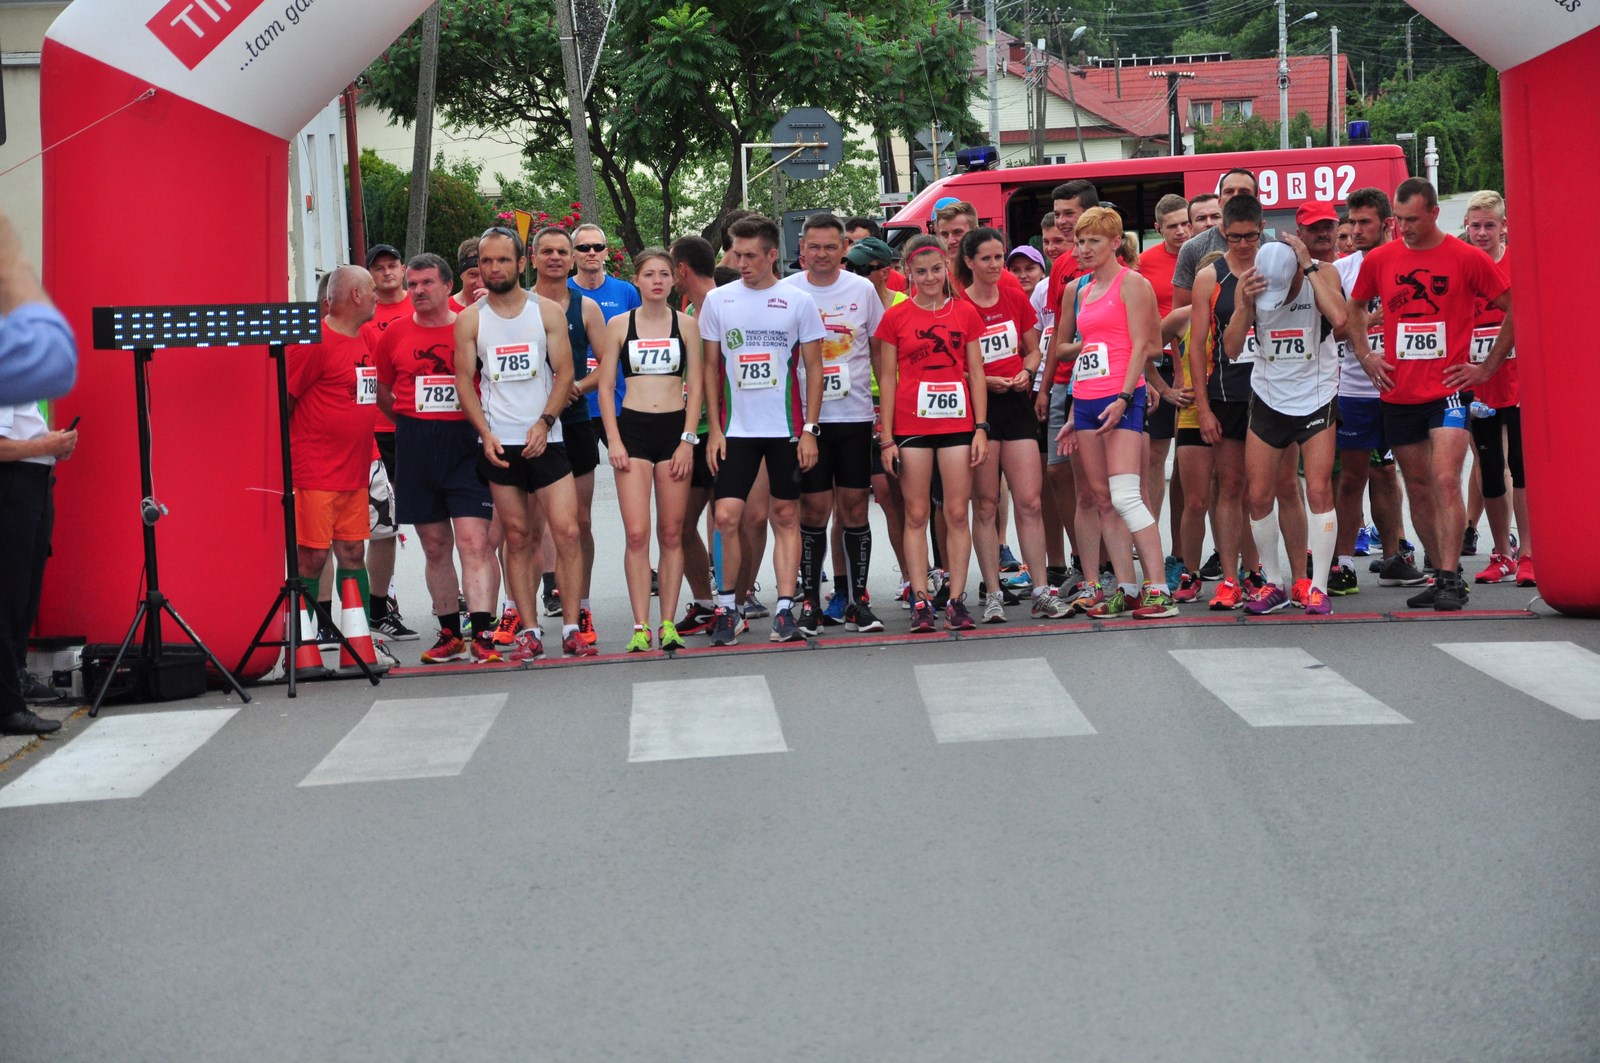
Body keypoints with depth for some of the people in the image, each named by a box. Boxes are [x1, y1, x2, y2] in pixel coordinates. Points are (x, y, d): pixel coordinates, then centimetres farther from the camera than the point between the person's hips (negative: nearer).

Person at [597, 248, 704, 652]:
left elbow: (695, 385, 5)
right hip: (633, 428, -1)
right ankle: (640, 626, -6)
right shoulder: (618, 325, 5)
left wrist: (687, 439, -4)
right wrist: (613, 440, -3)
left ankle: (668, 623, 8)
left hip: (675, 428, 1)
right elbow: (605, 386, 6)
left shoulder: (686, 324, 6)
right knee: (637, 533, -9)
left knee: (671, 533, 2)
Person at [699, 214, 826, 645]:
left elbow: (813, 368, 3)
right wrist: (714, 428, 1)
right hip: (736, 429, 1)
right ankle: (725, 607, 6)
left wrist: (810, 429, -5)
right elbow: (711, 367, 8)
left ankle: (785, 609, 6)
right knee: (727, 516, -6)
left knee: (786, 516, 3)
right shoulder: (717, 301, 4)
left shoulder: (798, 302, 0)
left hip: (786, 428, -1)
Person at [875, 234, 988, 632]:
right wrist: (887, 438, -2)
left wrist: (981, 428, 1)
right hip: (911, 426, -1)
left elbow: (976, 373, 8)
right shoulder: (896, 317, 3)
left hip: (957, 422, 1)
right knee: (916, 514, 1)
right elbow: (887, 378, 3)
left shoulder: (965, 313, 6)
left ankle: (957, 599, 5)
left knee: (957, 513, 1)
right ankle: (920, 601, 4)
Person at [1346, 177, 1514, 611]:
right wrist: (1364, 355, 12)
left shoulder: (1467, 258, -4)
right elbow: (1354, 307, 24)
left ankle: (1450, 580, -16)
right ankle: (1440, 575, 20)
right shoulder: (1380, 259, 6)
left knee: (1445, 481, -16)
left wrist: (1487, 366, -1)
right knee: (1418, 488, 9)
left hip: (1448, 391, -4)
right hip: (1398, 394, 4)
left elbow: (1515, 310, 2)